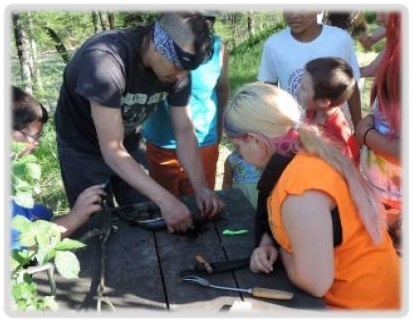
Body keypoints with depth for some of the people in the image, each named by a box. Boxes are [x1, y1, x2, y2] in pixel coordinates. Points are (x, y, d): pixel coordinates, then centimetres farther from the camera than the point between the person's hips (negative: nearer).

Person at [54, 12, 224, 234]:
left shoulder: (176, 70, -19)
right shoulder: (105, 60, -37)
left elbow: (184, 132, -12)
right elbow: (112, 151, -36)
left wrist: (200, 187, -25)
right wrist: (165, 200, -41)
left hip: (127, 143, 5)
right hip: (82, 148, -4)